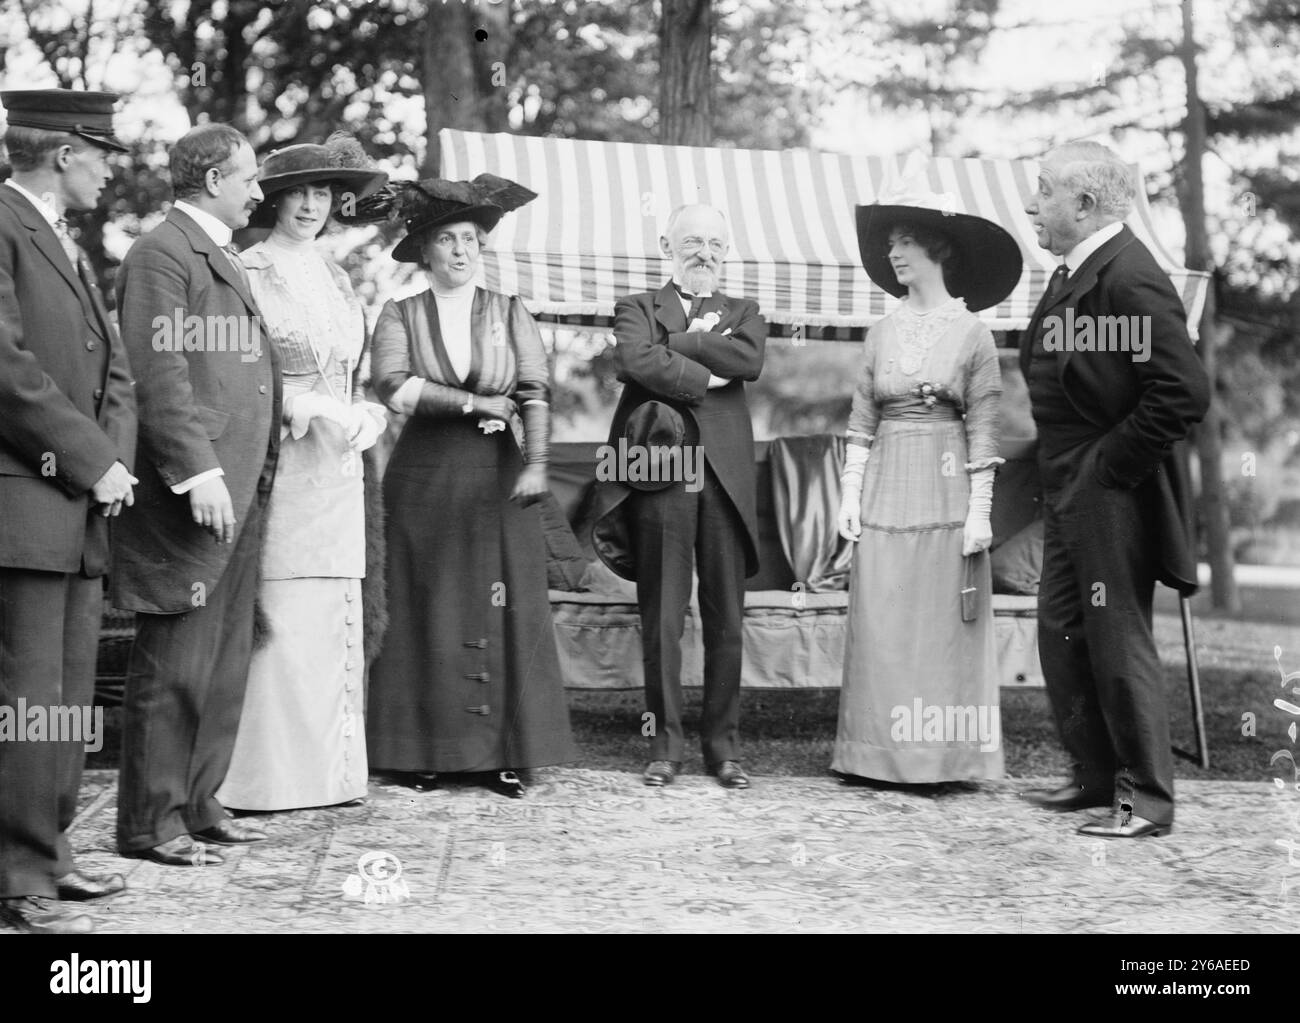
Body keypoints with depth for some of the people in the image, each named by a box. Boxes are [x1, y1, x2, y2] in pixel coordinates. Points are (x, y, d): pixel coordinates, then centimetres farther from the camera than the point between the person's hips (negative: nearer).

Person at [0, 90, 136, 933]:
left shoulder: (69, 246, 22)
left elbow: (112, 370, 20)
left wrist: (116, 461, 2)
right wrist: (94, 463, -13)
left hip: (82, 503, 9)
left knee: (72, 693, 12)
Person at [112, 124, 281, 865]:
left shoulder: (224, 259, 22)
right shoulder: (163, 254, -8)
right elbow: (161, 375, -17)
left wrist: (260, 471, 15)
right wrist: (200, 474, -23)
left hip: (240, 494, 10)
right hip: (193, 496, -10)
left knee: (225, 663, 12)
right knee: (176, 663, -5)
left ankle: (197, 803, 21)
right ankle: (151, 823, 2)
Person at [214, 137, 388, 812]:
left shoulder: (334, 278, 19)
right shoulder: (249, 271, -2)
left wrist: (363, 416, 4)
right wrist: (311, 405, -16)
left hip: (335, 467, 7)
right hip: (278, 460, -7)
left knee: (334, 617, 6)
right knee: (280, 618, -9)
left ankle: (327, 769, 12)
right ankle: (263, 775, -2)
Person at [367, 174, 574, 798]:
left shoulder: (510, 315, 9)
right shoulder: (400, 316, 6)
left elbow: (536, 390, -3)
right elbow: (392, 385, -11)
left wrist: (536, 462, -18)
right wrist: (475, 402, -12)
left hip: (497, 477, 1)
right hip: (424, 478, -1)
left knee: (503, 611, -2)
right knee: (425, 613, 0)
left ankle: (501, 752, 3)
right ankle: (422, 751, 6)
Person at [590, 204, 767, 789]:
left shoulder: (741, 313, 18)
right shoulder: (637, 308, 12)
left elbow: (750, 360, -5)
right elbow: (635, 360, -10)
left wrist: (672, 344, -5)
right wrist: (705, 375, -6)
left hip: (724, 477, 2)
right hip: (659, 478, -2)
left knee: (726, 620, 3)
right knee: (661, 620, 1)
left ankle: (723, 744, 12)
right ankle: (665, 745, 9)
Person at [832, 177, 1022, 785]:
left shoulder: (971, 332, 0)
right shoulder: (882, 334, 10)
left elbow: (983, 430, -3)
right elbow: (861, 423, 11)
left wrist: (979, 509, -7)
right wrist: (849, 494, 3)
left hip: (945, 490, -3)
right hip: (884, 489, 3)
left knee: (942, 626, -2)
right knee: (879, 626, 1)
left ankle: (943, 757, 5)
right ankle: (880, 755, 7)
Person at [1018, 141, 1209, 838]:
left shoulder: (1129, 278, -19)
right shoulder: (1074, 274, 11)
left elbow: (1184, 392, -26)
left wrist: (1112, 465, -19)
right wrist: (1062, 469, 12)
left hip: (1112, 493, -10)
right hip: (1071, 493, 10)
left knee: (1118, 641, -2)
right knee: (1061, 632, 16)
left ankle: (1147, 800, 9)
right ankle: (1096, 776, 29)